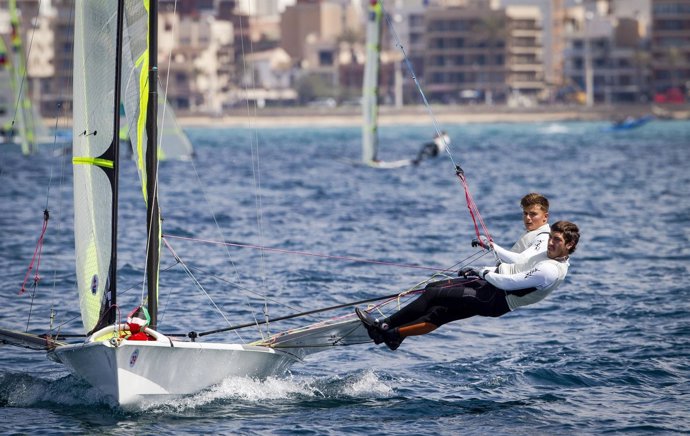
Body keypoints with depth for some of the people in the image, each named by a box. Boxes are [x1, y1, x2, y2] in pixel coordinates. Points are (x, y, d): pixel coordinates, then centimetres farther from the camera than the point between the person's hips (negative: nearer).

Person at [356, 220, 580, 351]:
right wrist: (481, 270, 15)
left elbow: (509, 282, -21)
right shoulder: (548, 255, 11)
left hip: (496, 301, -10)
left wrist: (482, 273, -6)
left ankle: (385, 329, -4)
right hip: (491, 285, 10)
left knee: (433, 295, -10)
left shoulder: (550, 271, -22)